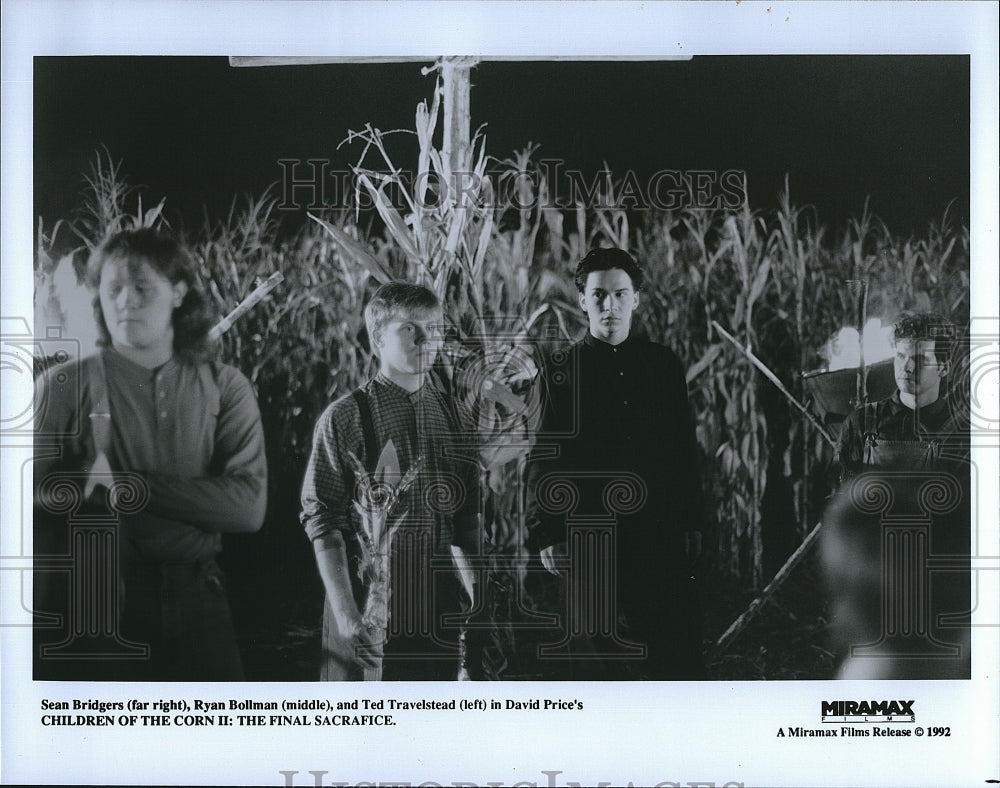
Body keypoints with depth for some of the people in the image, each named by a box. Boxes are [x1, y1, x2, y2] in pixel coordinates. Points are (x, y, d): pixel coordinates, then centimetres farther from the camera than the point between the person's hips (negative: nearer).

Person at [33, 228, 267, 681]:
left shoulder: (223, 387, 4)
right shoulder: (65, 385, 0)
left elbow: (249, 506, -6)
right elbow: (37, 503, -3)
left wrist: (129, 485, -14)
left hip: (194, 601, 2)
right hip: (92, 609, -1)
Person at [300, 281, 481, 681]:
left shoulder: (451, 415, 9)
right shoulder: (343, 418, -6)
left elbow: (467, 520, 12)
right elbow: (322, 522, -8)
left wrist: (476, 598, 6)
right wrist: (345, 612, -14)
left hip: (440, 596, 4)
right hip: (368, 593, -4)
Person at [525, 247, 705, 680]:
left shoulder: (664, 364, 10)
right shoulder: (561, 372, 3)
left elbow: (686, 450, 12)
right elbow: (543, 459, 2)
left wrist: (691, 524, 8)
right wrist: (545, 535, -4)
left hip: (662, 536, 2)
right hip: (590, 540, -2)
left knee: (678, 655, 0)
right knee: (597, 657, 3)